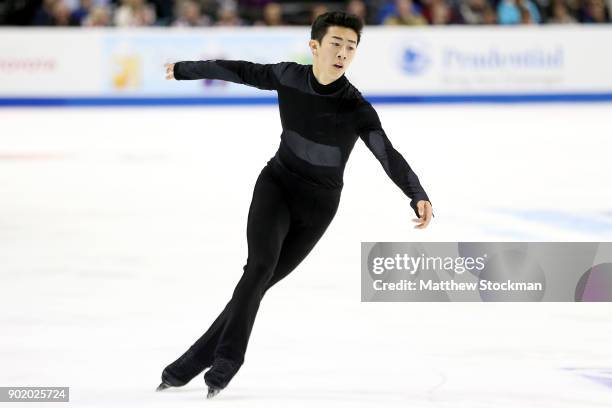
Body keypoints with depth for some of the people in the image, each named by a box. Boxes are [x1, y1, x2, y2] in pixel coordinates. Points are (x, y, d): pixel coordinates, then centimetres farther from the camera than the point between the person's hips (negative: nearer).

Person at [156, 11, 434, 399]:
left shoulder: (356, 108, -18)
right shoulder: (287, 76, -10)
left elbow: (388, 154, -28)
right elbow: (239, 71, 6)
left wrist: (418, 195, -45)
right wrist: (185, 69, 19)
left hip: (317, 205, -1)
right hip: (276, 183, 1)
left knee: (261, 280, -3)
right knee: (261, 265, -21)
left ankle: (198, 359, 2)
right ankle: (228, 358, -18)